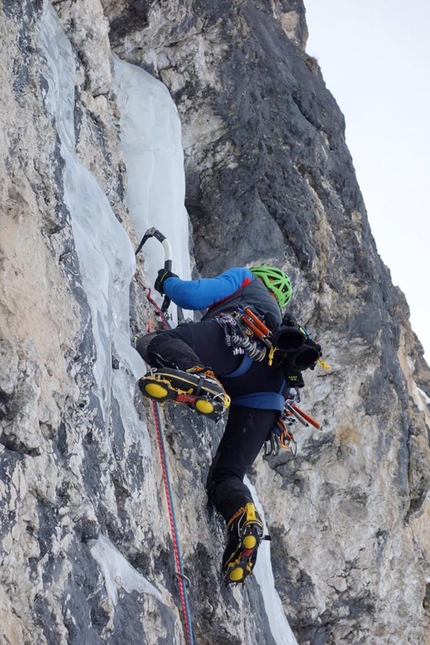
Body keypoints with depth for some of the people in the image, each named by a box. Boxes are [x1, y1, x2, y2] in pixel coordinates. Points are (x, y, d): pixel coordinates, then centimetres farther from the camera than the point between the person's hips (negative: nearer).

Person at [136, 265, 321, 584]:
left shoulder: (246, 280, 33)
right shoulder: (278, 323, 48)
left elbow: (194, 295, 18)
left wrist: (168, 282, 38)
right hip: (268, 396, 6)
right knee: (225, 477, 4)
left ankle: (198, 379, -48)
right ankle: (245, 523, -30)